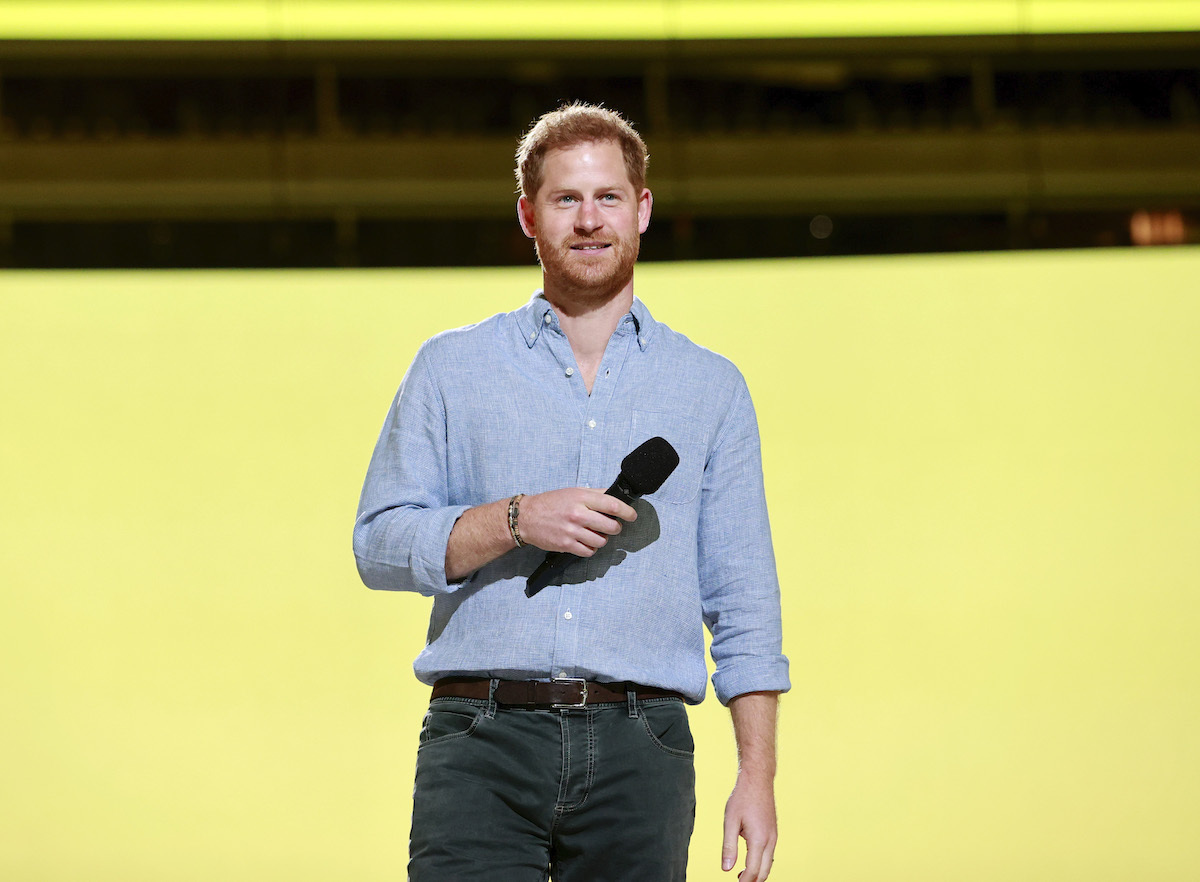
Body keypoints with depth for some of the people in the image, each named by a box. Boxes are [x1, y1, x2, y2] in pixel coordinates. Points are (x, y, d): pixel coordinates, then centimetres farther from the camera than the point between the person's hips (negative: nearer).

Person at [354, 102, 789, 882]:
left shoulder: (711, 389, 15)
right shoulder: (452, 369, 13)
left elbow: (743, 606, 12)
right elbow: (379, 544, 7)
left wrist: (758, 776, 3)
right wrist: (515, 521, -9)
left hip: (640, 752, 1)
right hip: (482, 738, -1)